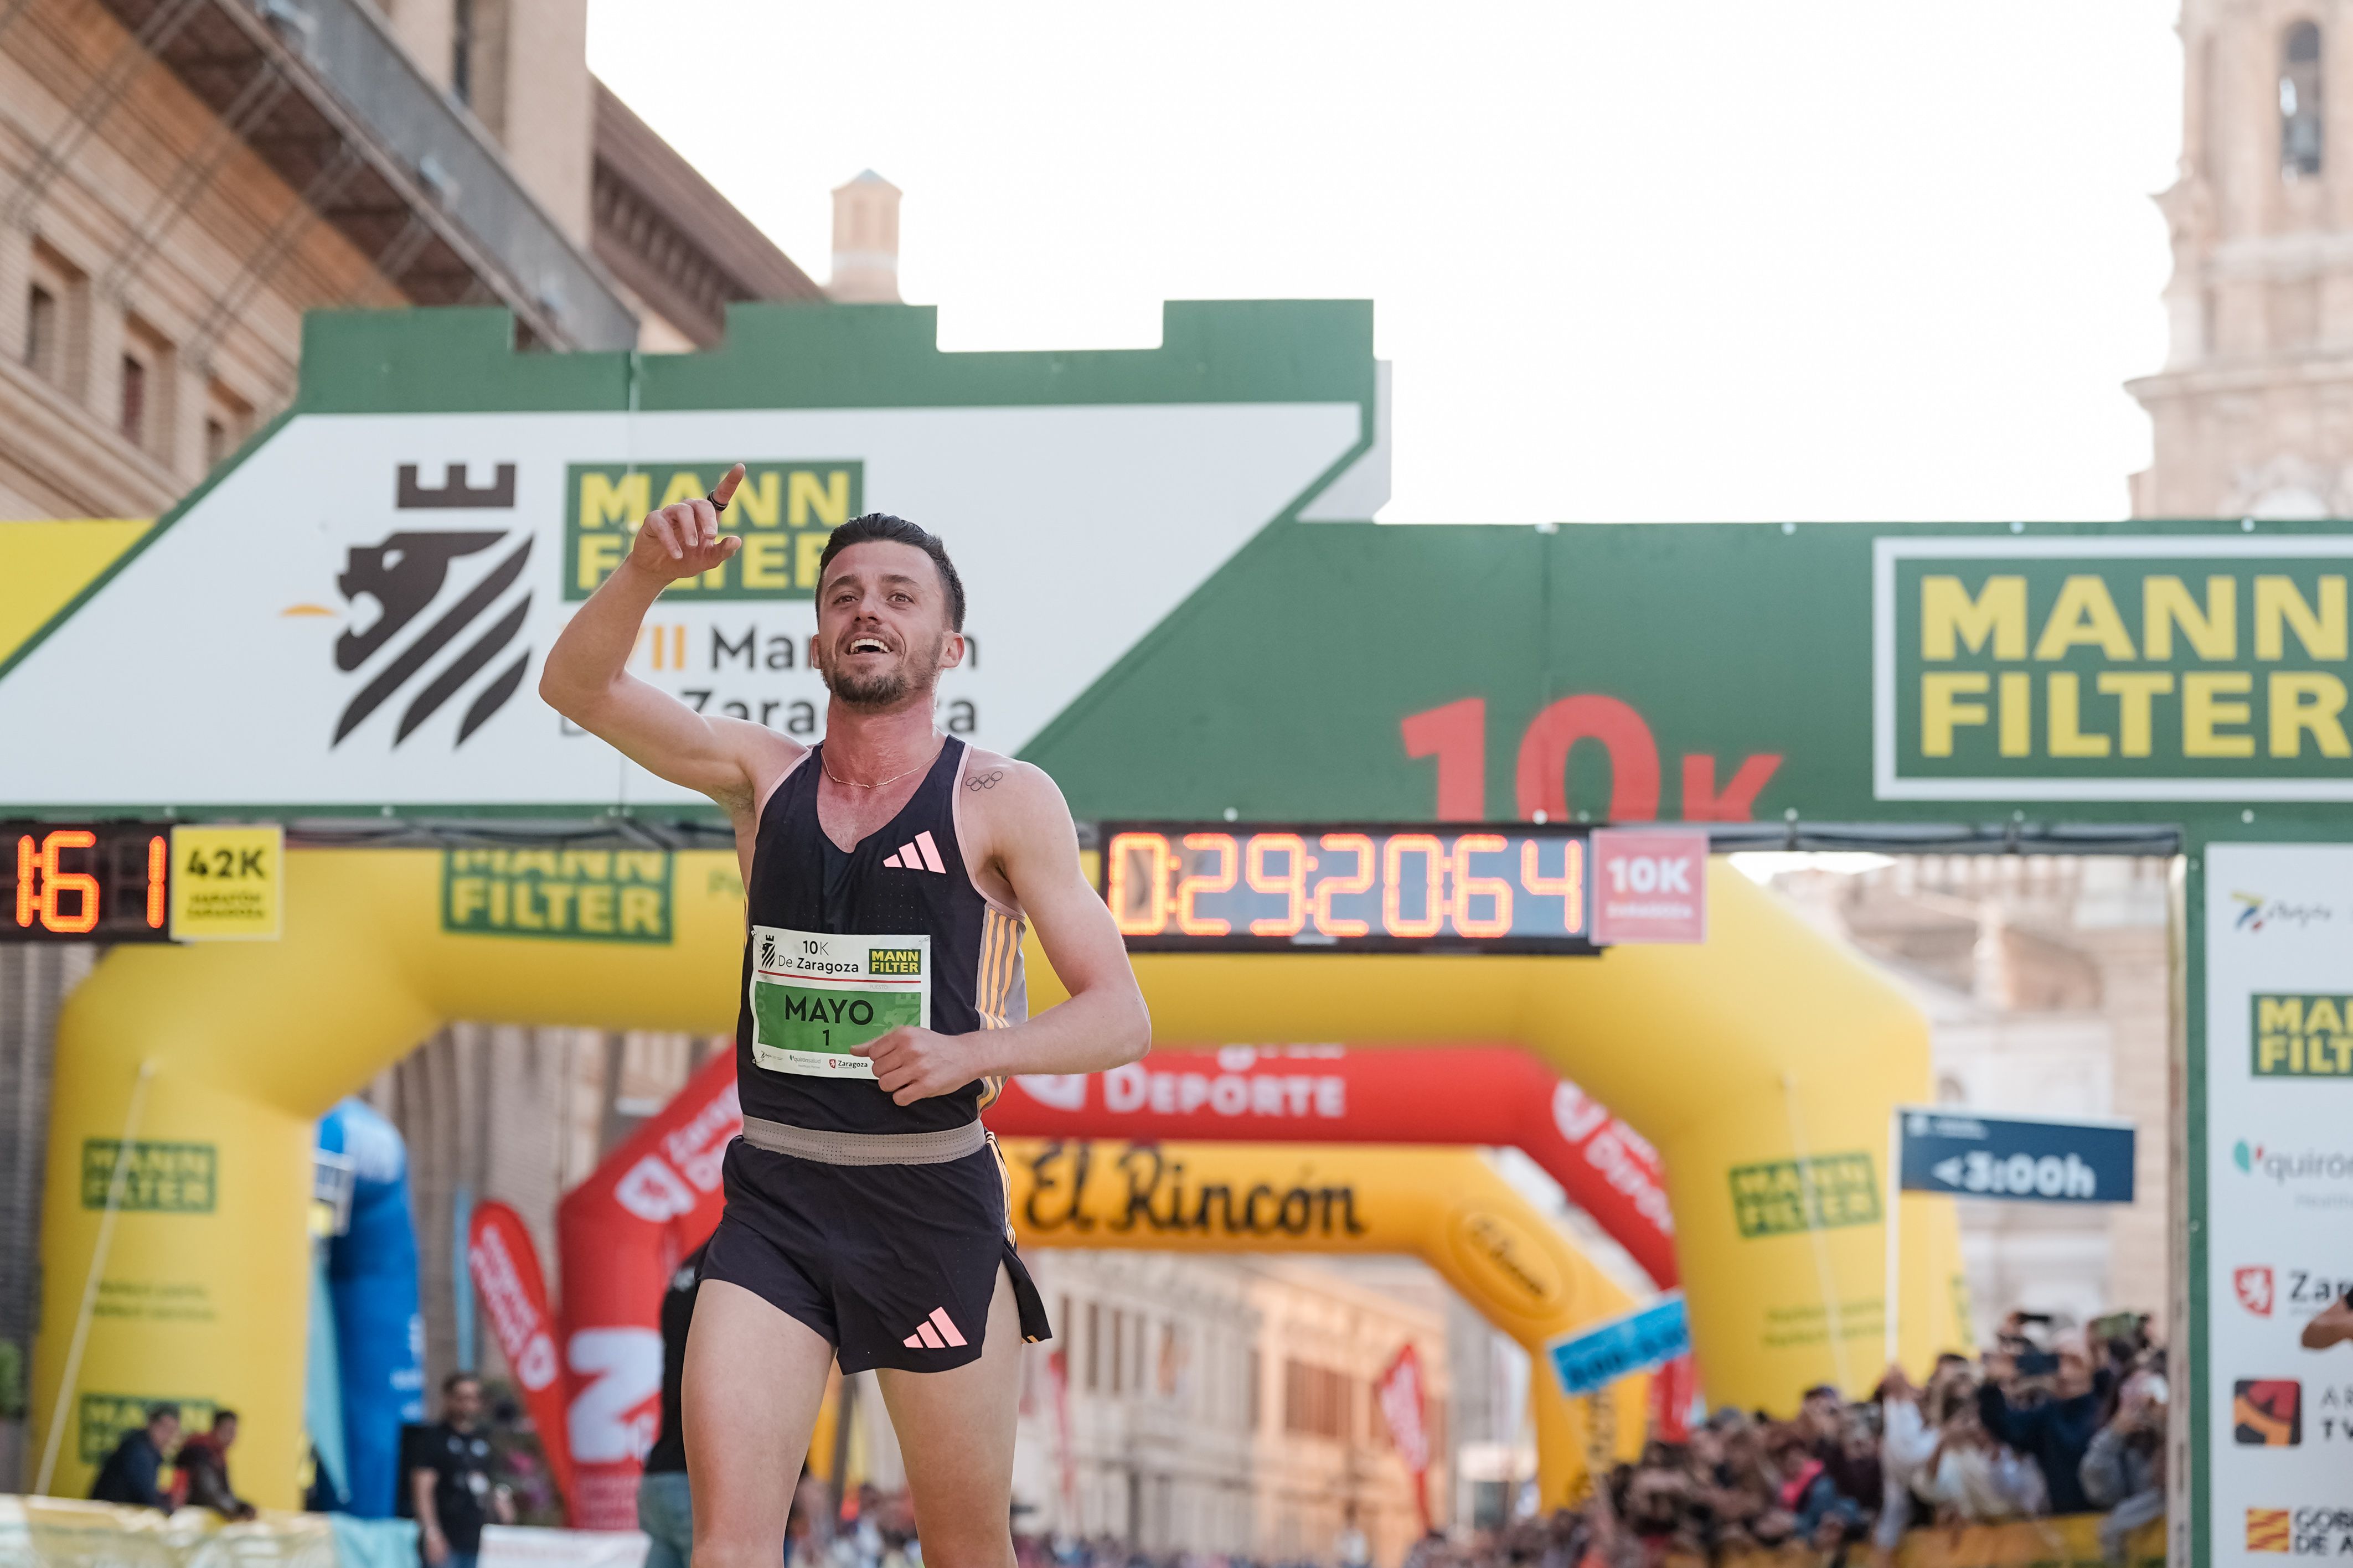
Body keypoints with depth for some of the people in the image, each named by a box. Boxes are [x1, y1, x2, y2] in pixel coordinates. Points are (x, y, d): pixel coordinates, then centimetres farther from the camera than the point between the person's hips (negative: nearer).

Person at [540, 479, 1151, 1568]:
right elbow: (578, 687, -4)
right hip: (772, 1201, 2)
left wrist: (974, 1051, -21)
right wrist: (646, 573, -23)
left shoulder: (1002, 802, -2)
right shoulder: (760, 776, 7)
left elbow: (1120, 1017, -4)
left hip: (934, 1203, -2)